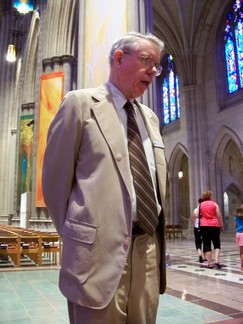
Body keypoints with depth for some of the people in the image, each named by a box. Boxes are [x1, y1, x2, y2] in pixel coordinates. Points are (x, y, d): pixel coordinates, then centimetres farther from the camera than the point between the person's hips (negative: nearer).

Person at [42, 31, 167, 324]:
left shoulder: (150, 117, 15)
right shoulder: (81, 103, -3)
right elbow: (55, 179, -3)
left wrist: (155, 235, 13)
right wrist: (77, 236, 2)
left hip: (149, 250, 6)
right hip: (101, 250, -6)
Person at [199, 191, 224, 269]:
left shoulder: (200, 205, 6)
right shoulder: (214, 204, 2)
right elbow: (219, 216, -1)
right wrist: (222, 226, 6)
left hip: (204, 226, 1)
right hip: (215, 225, -1)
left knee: (207, 245, 4)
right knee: (217, 244, 11)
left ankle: (210, 263, 3)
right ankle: (217, 260, -4)